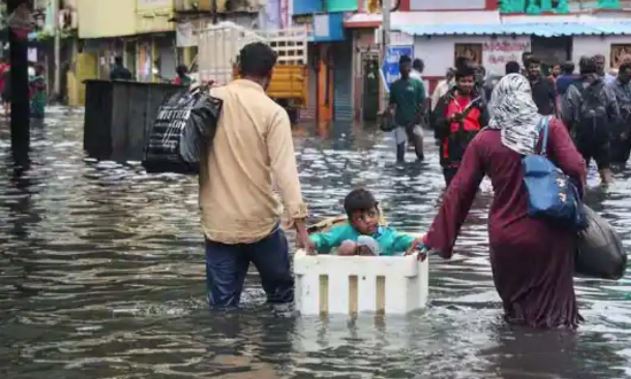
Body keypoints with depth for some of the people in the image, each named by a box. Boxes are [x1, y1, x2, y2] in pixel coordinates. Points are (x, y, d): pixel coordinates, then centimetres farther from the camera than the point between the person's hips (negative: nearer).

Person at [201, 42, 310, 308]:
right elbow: (285, 169, -17)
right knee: (281, 294, 16)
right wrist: (299, 220, -19)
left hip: (218, 223, 3)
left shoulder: (209, 101, 1)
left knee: (223, 306, 7)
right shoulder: (273, 112, -10)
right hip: (260, 222, -3)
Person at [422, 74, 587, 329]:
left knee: (515, 302, 21)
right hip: (547, 233, -1)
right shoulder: (550, 128, -5)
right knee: (550, 303, 11)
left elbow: (459, 191, -1)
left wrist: (434, 238, 4)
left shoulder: (484, 140, -1)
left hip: (505, 238, 1)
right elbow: (575, 168, -15)